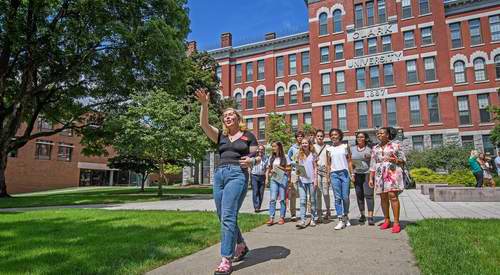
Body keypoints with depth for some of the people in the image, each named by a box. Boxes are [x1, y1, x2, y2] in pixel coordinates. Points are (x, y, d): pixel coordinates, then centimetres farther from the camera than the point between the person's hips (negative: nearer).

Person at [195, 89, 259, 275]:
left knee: (228, 217, -14)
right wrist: (204, 104, -8)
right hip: (219, 175, 6)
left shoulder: (248, 136, 9)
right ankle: (241, 246, 33)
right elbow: (204, 125, 4)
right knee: (224, 217, 12)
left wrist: (251, 160, -16)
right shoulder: (221, 136, 18)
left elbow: (257, 157, 7)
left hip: (238, 175, -5)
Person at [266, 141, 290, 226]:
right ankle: (271, 218, -6)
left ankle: (282, 217, 12)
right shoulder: (272, 157, 13)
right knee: (272, 198, -6)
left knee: (282, 199, 2)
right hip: (273, 178, 3)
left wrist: (280, 167, -11)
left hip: (283, 178, -2)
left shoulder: (285, 157, 2)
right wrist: (267, 177, 2)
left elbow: (289, 168, 1)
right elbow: (269, 168, 17)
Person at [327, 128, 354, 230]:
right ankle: (341, 220, 3)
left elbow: (349, 161, 5)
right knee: (337, 198, 0)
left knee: (345, 197, 1)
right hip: (334, 174, 1)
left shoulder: (345, 146, 6)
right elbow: (329, 164, 12)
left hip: (345, 173, -1)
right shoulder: (329, 149, 10)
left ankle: (346, 216, 23)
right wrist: (328, 176, 4)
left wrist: (351, 174, -2)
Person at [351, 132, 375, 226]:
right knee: (359, 195, 5)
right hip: (356, 174, 3)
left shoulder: (369, 149, 4)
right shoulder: (352, 149, 12)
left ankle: (370, 217, -7)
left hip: (367, 173, -3)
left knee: (368, 194, -8)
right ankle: (362, 215, 16)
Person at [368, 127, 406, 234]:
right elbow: (373, 165, 14)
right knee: (383, 197, 4)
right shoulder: (375, 148, 14)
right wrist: (371, 178, 8)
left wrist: (394, 160, -16)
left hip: (393, 173, -4)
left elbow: (403, 160, 5)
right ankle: (387, 220, 17)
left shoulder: (396, 146, 4)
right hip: (380, 175, 4)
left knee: (393, 196, -12)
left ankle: (396, 223, -8)